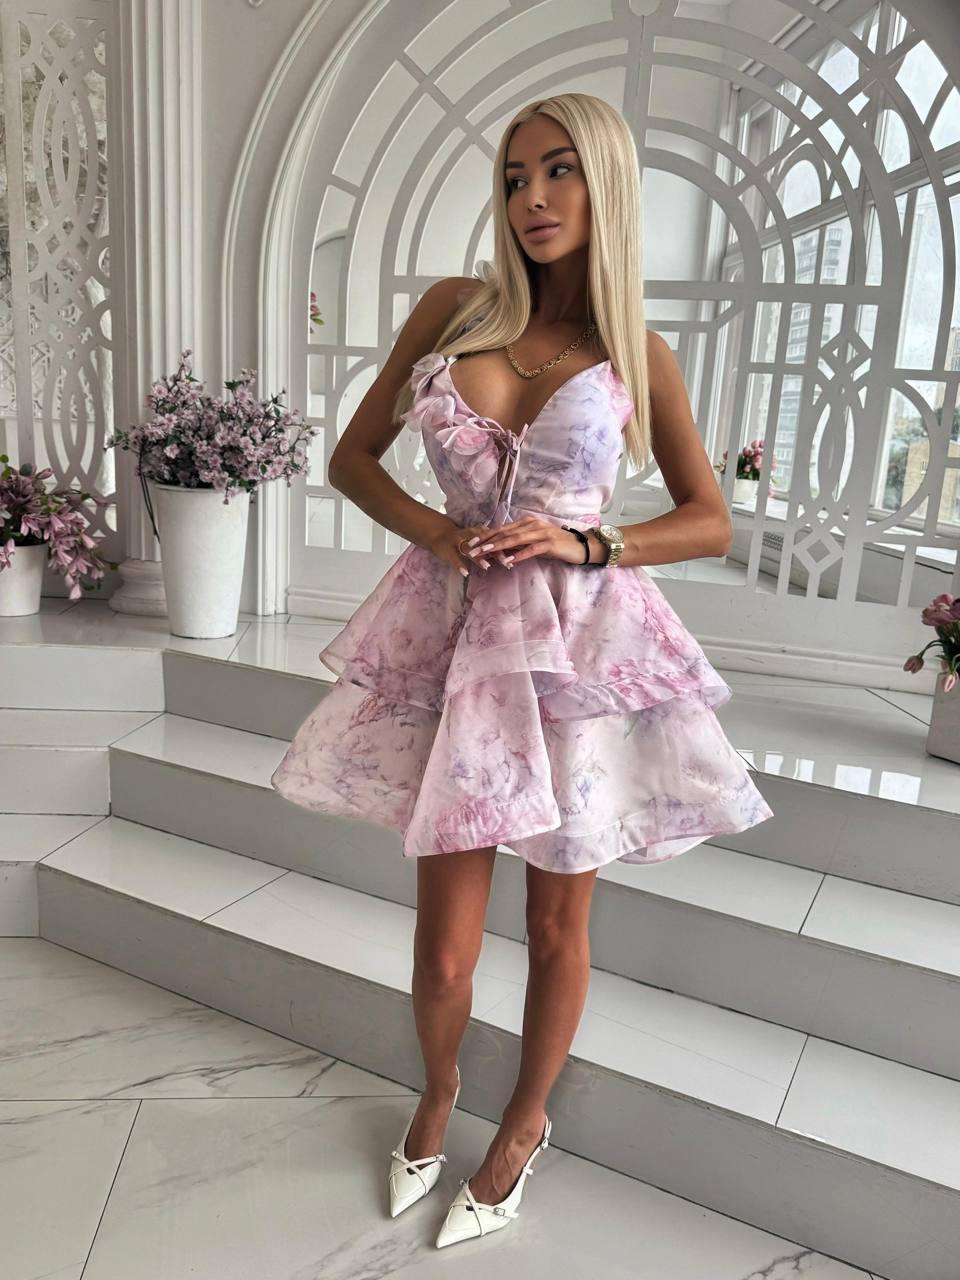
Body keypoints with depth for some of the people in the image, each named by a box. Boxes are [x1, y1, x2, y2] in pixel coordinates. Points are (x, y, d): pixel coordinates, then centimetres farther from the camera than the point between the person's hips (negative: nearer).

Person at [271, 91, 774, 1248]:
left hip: (580, 647, 0)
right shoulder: (453, 309, 5)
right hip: (455, 637, 1)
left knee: (556, 927, 13)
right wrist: (433, 532, -10)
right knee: (443, 948, 6)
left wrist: (586, 544, -11)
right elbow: (351, 458, 8)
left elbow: (712, 523, 6)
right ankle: (437, 1090, 42)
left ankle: (523, 1125, 42)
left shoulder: (637, 356, 3)